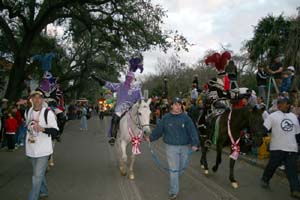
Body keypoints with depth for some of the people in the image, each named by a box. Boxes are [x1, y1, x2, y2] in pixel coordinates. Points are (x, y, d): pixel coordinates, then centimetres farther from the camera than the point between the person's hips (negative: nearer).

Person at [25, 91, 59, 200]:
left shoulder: (48, 113, -15)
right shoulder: (28, 112, 4)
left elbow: (55, 131, -19)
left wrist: (42, 128, -32)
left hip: (43, 149, -6)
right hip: (31, 149, 6)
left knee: (37, 176, -5)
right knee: (39, 173, 21)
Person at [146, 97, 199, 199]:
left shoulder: (186, 118, -4)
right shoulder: (166, 118, -2)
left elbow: (192, 131, -10)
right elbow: (158, 130, 4)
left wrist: (194, 143, -20)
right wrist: (150, 138, -1)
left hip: (184, 147, 2)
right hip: (171, 147, -2)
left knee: (181, 168, 18)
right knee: (173, 169, -1)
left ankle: (175, 181, 47)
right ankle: (173, 191, 8)